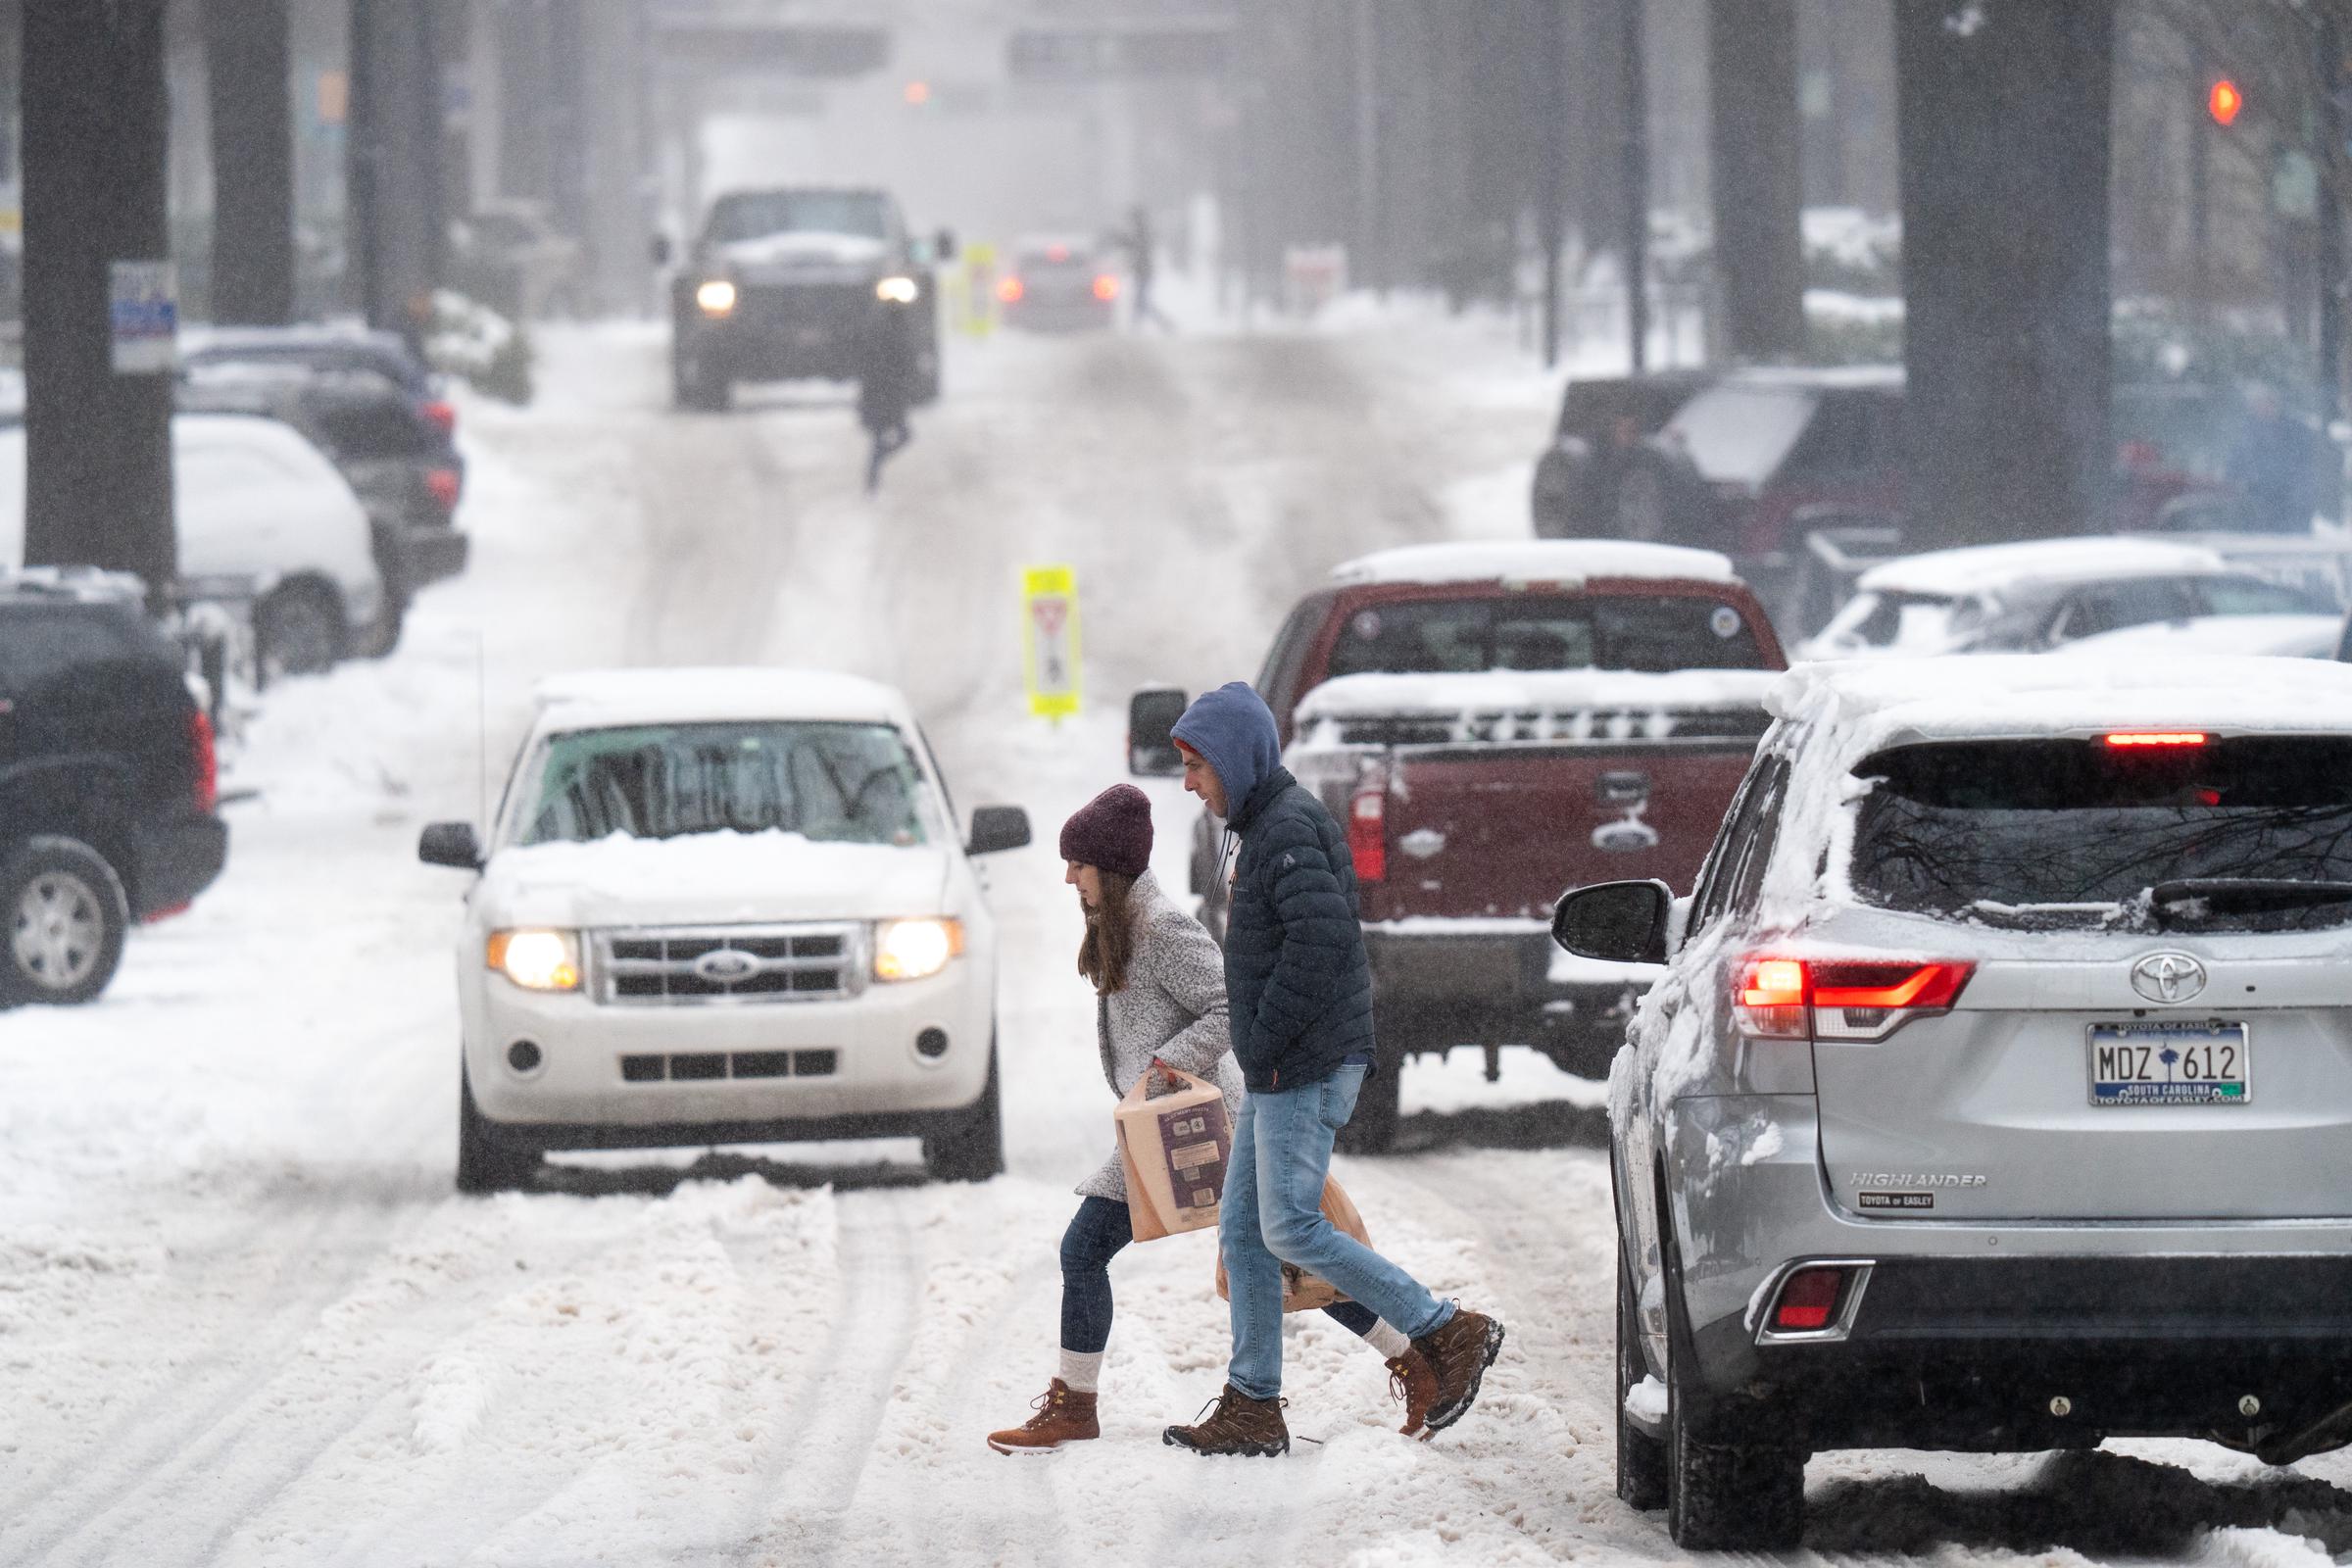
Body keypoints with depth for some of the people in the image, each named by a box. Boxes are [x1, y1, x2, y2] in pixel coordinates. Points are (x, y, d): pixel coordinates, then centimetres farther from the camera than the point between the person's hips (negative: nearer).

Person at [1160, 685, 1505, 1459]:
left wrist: (1264, 1045, -20)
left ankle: (1452, 1334, -4)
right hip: (1280, 1074, 10)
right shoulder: (1266, 825, 18)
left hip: (1306, 1072, -10)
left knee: (1292, 1229, -10)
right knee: (1244, 1230, 9)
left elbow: (1321, 937, -26)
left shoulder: (1289, 829, -15)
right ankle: (1251, 1407, 11)